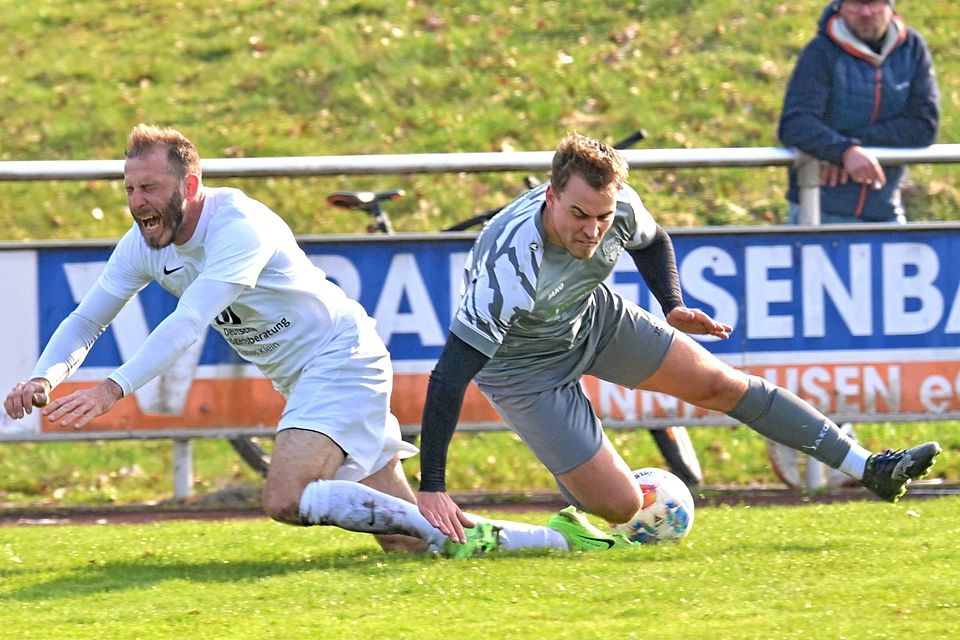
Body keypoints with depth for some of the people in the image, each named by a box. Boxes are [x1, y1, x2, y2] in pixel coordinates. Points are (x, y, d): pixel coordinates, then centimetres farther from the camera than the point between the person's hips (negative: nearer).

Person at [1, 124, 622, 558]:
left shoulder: (239, 226, -25)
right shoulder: (144, 245, 0)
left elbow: (190, 321, -37)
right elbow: (86, 320, 4)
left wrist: (113, 389, -45)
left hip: (343, 359, -8)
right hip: (304, 382, 8)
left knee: (286, 498, -29)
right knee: (410, 544, 4)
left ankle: (456, 534, -20)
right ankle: (562, 539, 15)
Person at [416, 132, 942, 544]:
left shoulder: (619, 206, -24)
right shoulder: (510, 262, -42)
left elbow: (651, 240, 5)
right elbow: (449, 376, -41)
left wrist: (673, 308, -11)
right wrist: (430, 488, -44)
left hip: (592, 318, 6)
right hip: (524, 368, -6)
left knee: (721, 383, 8)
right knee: (620, 507, -9)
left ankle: (868, 468, 18)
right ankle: (573, 487, 27)